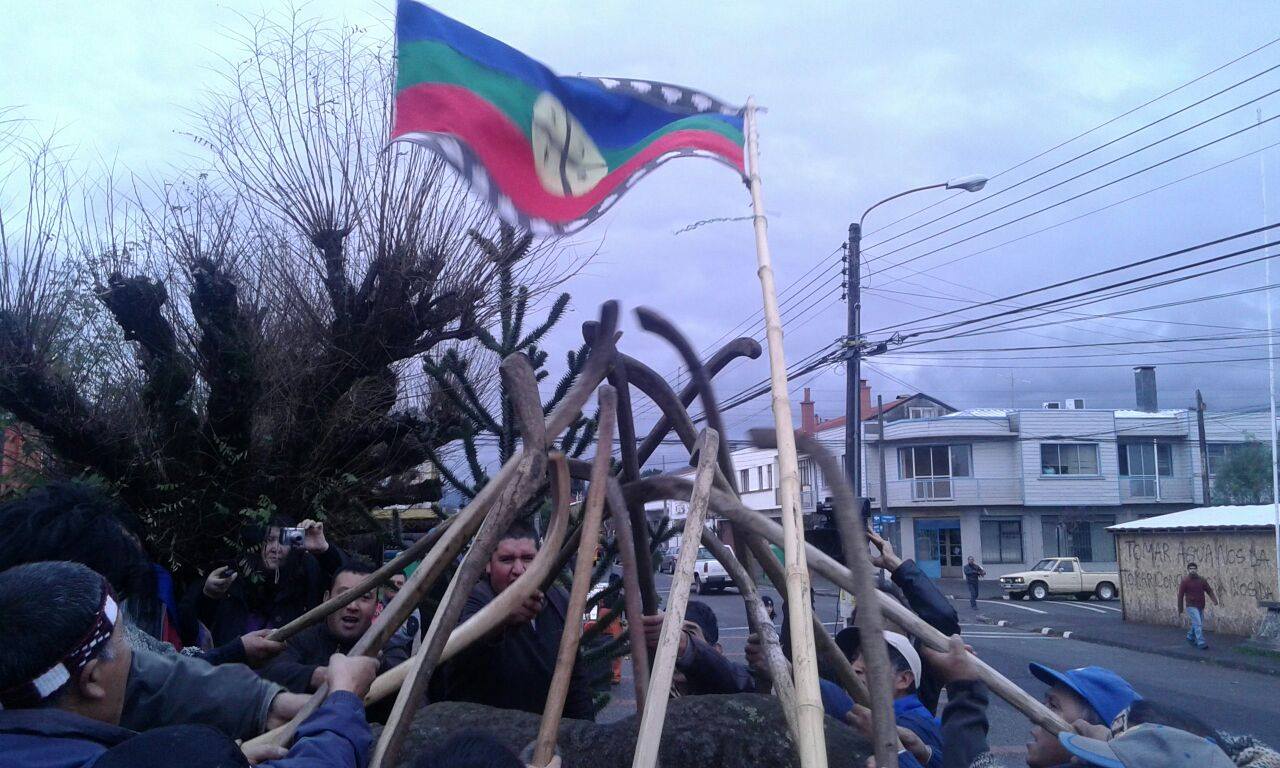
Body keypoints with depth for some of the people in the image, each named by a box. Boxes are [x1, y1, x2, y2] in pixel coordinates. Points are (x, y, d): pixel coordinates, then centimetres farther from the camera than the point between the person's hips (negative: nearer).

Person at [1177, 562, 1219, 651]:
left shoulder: (1202, 580, 5)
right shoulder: (1184, 581, -8)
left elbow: (1209, 590, -1)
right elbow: (1180, 595, -4)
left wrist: (1214, 599, -20)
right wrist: (1180, 609, -3)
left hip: (1201, 606, 5)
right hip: (1191, 606, -5)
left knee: (1197, 624, 15)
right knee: (1198, 624, -13)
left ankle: (1190, 637, 37)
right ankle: (1201, 643, -12)